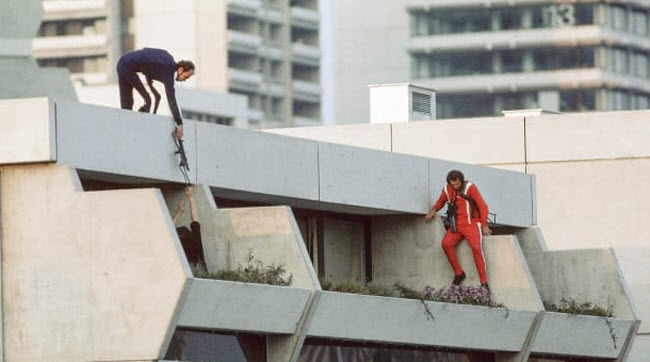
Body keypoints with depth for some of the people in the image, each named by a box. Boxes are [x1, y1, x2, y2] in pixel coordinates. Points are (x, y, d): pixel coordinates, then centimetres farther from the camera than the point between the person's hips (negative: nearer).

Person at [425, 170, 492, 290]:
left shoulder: (470, 188, -7)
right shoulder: (447, 189, 6)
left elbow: (482, 206, -6)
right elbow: (440, 202, 27)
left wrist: (484, 226, -9)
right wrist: (433, 210, 6)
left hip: (472, 224, -4)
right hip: (457, 224, 4)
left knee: (476, 248, -22)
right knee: (446, 244, -20)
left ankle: (484, 282, -19)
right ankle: (458, 273, -8)